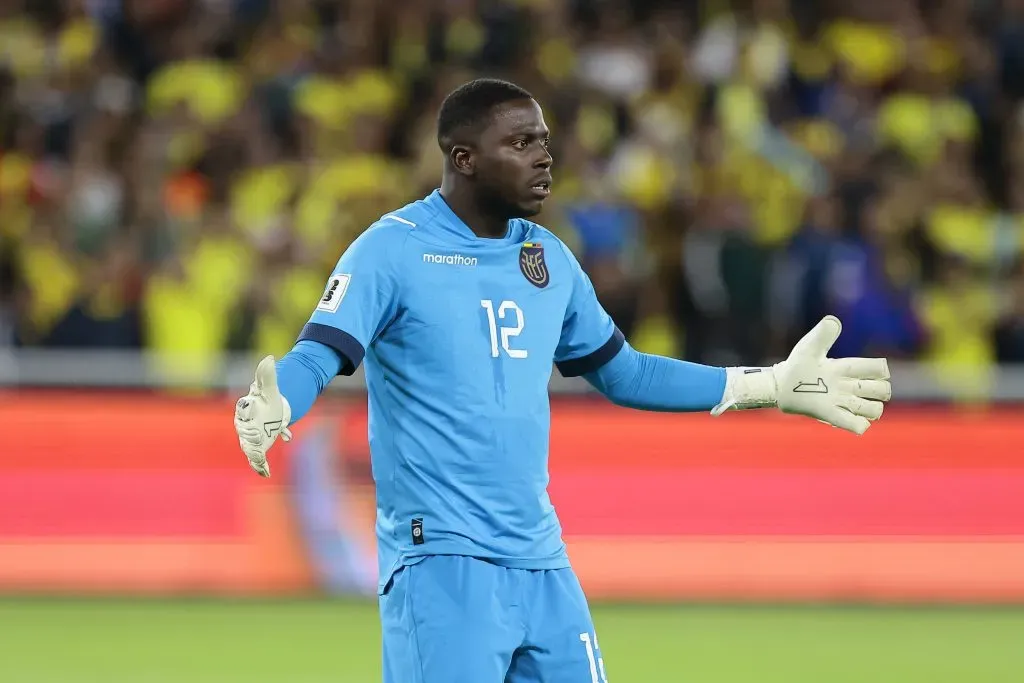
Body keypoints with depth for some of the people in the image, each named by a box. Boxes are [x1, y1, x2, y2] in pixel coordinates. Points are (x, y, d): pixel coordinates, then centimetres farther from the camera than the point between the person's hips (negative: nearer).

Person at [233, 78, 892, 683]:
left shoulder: (550, 258, 13)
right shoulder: (393, 249, -7)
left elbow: (620, 372, 24)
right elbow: (317, 357, -17)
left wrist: (771, 386, 23)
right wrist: (270, 406, -41)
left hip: (543, 566, 6)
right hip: (440, 562, -6)